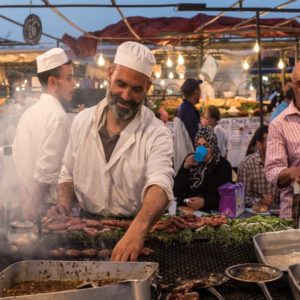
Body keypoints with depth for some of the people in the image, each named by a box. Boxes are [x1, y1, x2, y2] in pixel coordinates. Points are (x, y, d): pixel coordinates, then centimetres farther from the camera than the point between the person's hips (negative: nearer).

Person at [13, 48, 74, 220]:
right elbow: (46, 169, -23)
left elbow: (17, 154, 13)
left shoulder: (29, 112, 7)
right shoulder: (58, 116, -19)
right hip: (47, 207, -8)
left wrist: (29, 200, 17)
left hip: (27, 201, 8)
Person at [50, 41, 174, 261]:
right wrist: (64, 205, -5)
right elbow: (68, 173, 15)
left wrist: (138, 229, -47)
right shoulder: (82, 121, 2)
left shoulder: (157, 134, -12)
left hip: (136, 229, -3)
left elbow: (160, 185, -29)